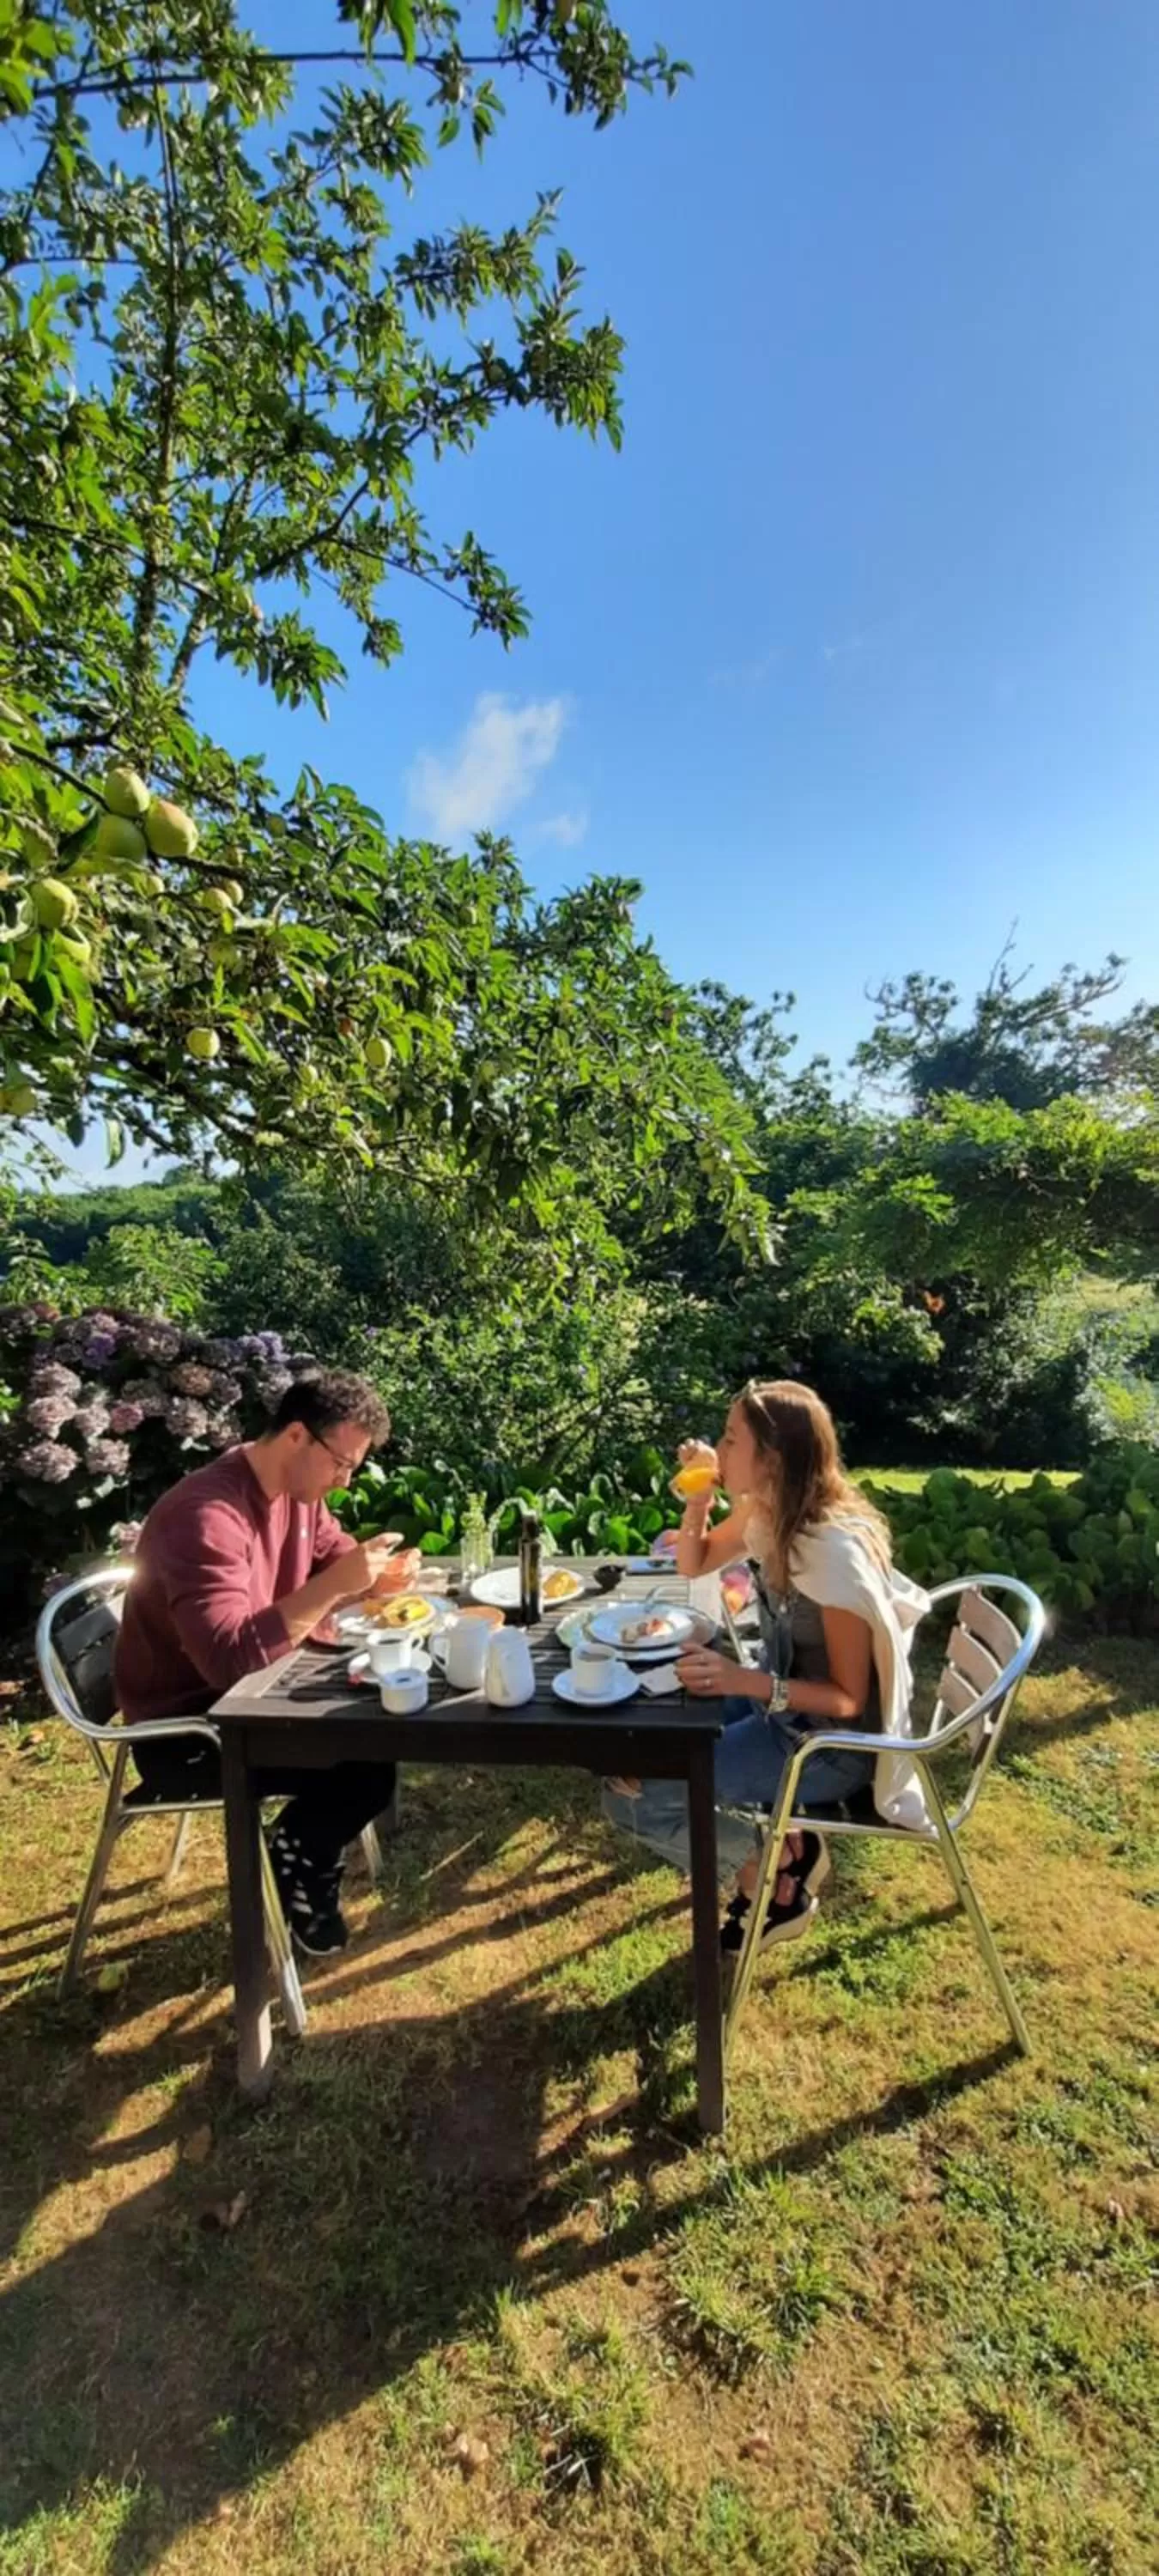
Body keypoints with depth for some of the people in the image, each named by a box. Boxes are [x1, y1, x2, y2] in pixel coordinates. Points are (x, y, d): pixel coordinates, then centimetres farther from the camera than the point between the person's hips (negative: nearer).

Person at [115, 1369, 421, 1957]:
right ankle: (293, 1869, 14)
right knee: (367, 1769, -17)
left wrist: (376, 1577, -12)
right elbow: (228, 1660, -39)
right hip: (183, 1731, -8)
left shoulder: (297, 1488, -4)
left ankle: (304, 1858, 17)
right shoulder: (206, 1516, -31)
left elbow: (332, 1554, 11)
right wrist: (334, 1585, -41)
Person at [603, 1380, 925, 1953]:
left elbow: (849, 1698, -22)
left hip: (835, 1742, -8)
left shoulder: (834, 1551, -29)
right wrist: (699, 1494, -8)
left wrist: (746, 1682, -36)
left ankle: (781, 1862, 6)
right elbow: (694, 1564, 10)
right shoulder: (763, 1509, -5)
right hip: (783, 1706, 8)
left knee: (630, 1796, -14)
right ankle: (771, 1851, 14)